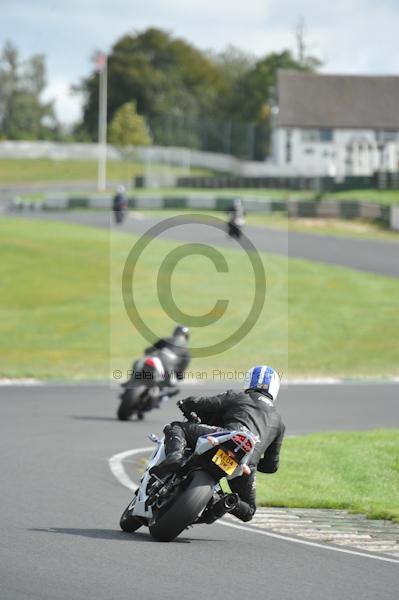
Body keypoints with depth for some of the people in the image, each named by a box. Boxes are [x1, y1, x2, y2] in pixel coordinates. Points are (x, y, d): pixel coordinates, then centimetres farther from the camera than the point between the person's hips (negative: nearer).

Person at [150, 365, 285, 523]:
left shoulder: (237, 398, 24)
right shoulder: (278, 422, 35)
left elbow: (195, 404, 14)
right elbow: (271, 465, 34)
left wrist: (185, 404, 38)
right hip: (248, 465, 3)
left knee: (175, 428, 10)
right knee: (248, 511, 26)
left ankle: (175, 456, -24)